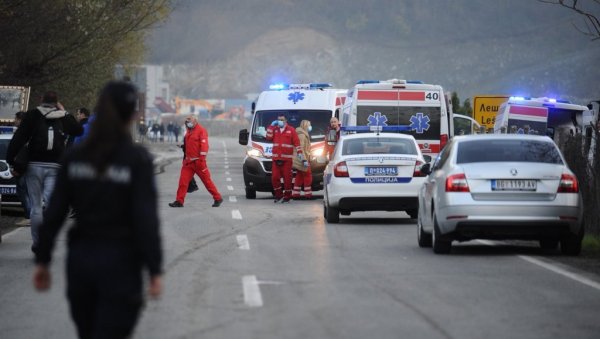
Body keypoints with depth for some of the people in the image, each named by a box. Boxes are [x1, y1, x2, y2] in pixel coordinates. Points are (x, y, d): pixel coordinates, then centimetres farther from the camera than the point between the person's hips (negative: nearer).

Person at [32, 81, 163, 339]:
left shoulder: (75, 157, 2)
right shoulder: (137, 159, -11)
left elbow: (54, 213, 1)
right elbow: (146, 219, -15)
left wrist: (42, 260, 8)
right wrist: (154, 270, -11)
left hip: (80, 259, 5)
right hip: (120, 260, -5)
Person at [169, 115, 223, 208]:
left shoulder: (201, 130, -9)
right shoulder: (189, 131, 16)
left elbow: (204, 145, -17)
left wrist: (202, 159, -22)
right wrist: (185, 158, 24)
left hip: (198, 161, -7)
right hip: (188, 161, 7)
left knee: (206, 180, -1)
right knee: (183, 181, -1)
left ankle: (218, 199, 8)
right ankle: (179, 201, 1)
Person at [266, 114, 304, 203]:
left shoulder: (291, 130, 4)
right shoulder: (275, 129, 15)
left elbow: (296, 142, 1)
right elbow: (268, 137, 1)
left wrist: (299, 153, -7)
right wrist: (271, 126, 0)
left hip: (287, 159, -4)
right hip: (276, 158, 4)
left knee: (287, 178, -4)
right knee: (274, 178, 0)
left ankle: (287, 196, 4)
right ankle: (278, 195, 13)